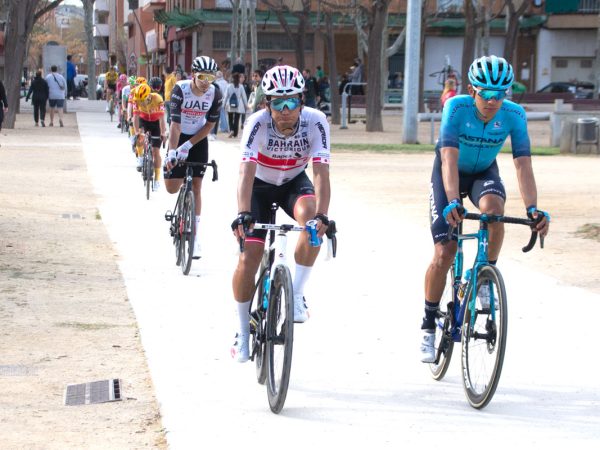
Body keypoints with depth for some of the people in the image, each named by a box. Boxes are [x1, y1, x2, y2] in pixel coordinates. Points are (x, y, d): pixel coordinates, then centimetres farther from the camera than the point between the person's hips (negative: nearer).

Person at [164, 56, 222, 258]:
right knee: (172, 188, -5)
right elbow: (175, 124, -28)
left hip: (198, 140, 1)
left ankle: (195, 238, -1)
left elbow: (209, 125, -10)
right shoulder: (180, 89, -24)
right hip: (179, 137, -1)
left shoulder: (215, 94, -17)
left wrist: (188, 145, -18)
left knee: (196, 187, -4)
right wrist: (172, 152, -38)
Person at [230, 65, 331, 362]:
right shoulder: (258, 123, -30)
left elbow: (321, 172, -33)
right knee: (248, 257, -11)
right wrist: (242, 214, -54)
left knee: (311, 219, -34)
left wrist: (322, 215, -48)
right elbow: (246, 171, -39)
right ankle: (243, 332, 9)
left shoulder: (315, 121, -27)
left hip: (294, 183, 1)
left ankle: (296, 295, -18)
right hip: (260, 185, -1)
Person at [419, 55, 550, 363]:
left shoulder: (514, 115, -24)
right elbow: (449, 159, -38)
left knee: (493, 208, -35)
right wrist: (452, 202, -52)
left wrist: (532, 208, -42)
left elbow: (523, 164, -29)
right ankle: (428, 326, 6)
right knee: (444, 254, -10)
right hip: (450, 173, -2)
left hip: (484, 172, 2)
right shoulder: (457, 107, -30)